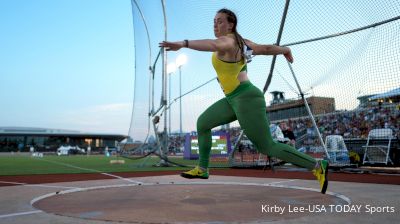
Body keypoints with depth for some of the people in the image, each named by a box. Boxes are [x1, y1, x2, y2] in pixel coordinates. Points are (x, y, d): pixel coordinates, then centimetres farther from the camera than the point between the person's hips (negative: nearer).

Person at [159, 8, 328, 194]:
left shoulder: (228, 40, -15)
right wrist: (285, 50, 35)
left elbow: (212, 44, -38)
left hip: (246, 99, -10)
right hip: (235, 100, 10)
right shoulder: (240, 41, 10)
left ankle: (317, 166, 5)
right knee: (202, 122, 13)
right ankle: (202, 169, 22)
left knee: (267, 147, -5)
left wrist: (182, 44, -53)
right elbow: (266, 49, 17)